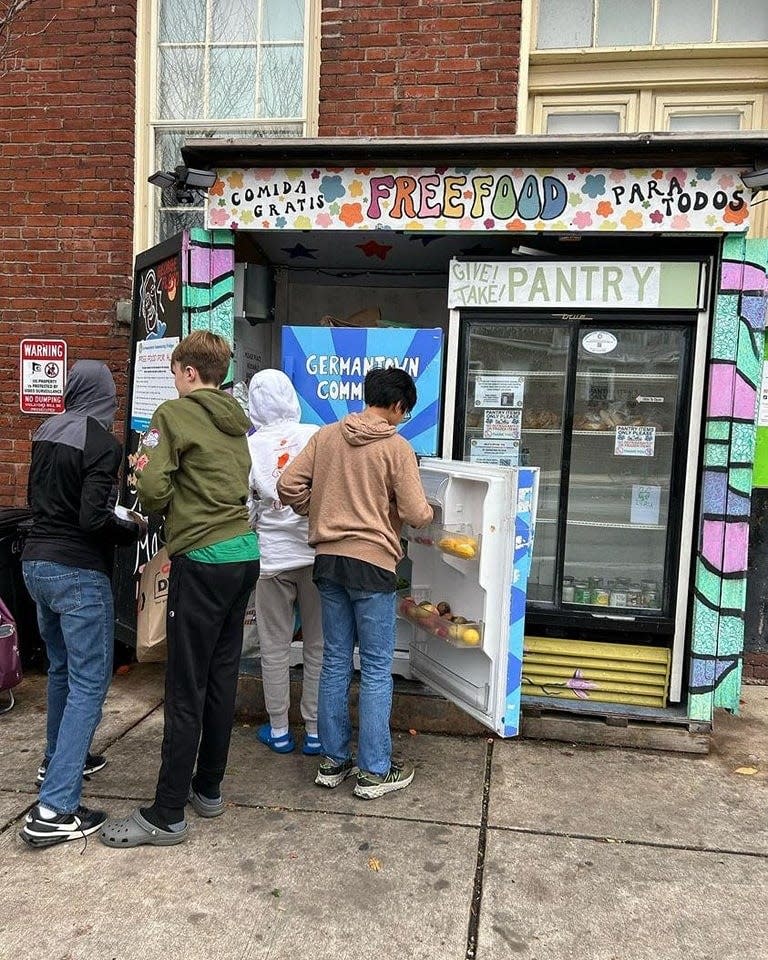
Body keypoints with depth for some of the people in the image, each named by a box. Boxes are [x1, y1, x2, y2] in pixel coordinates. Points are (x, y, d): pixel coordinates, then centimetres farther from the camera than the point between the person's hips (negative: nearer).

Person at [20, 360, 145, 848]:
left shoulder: (46, 432, 7)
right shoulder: (103, 442, -16)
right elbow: (94, 518, -22)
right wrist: (134, 529, -5)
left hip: (37, 563, 8)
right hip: (79, 573, -8)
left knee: (62, 668, 24)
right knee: (89, 682, -3)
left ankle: (59, 758, 41)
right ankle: (54, 810, -4)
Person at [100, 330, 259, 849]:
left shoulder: (174, 413, -7)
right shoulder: (236, 421, 13)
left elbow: (153, 488, -15)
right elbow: (234, 484, 12)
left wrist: (158, 508, 7)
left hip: (202, 558, -7)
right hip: (244, 553, 8)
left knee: (186, 690, -1)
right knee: (222, 678, 15)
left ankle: (167, 815, 10)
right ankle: (208, 788, 28)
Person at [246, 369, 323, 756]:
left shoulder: (250, 446, -4)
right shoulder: (316, 435, -7)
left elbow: (245, 510, -1)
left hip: (272, 555, 0)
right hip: (316, 550, 0)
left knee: (275, 647, 13)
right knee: (318, 645, 11)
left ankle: (278, 730, 23)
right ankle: (315, 731, 19)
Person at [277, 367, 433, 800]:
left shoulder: (326, 436, 6)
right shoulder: (397, 447, -8)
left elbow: (289, 486, 3)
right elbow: (417, 515, -9)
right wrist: (429, 510, 13)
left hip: (328, 559, 6)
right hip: (372, 562, -5)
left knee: (336, 661, 14)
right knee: (377, 668, 5)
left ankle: (334, 760, 24)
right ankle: (375, 771, 13)